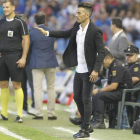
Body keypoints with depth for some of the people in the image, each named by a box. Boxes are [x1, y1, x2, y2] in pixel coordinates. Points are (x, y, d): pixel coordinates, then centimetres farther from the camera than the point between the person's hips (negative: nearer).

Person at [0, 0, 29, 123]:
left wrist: (23, 58, -12)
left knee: (17, 85, -6)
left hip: (14, 57, -6)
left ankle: (19, 115, -5)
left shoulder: (20, 22, -4)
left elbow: (26, 40, -6)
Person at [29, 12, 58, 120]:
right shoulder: (51, 31, 1)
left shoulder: (32, 33, -8)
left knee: (37, 88, -1)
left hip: (37, 63, -3)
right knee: (51, 88, 8)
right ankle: (51, 113, 7)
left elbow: (29, 46, 3)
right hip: (50, 62, 3)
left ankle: (39, 113, -6)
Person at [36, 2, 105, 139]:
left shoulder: (95, 31, -17)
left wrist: (96, 70, -23)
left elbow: (101, 52, -17)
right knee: (77, 97, 14)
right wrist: (47, 33, 15)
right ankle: (87, 126, 26)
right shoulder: (77, 27, 5)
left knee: (86, 100, -3)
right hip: (79, 70, 8)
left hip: (88, 72, -8)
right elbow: (66, 34, 21)